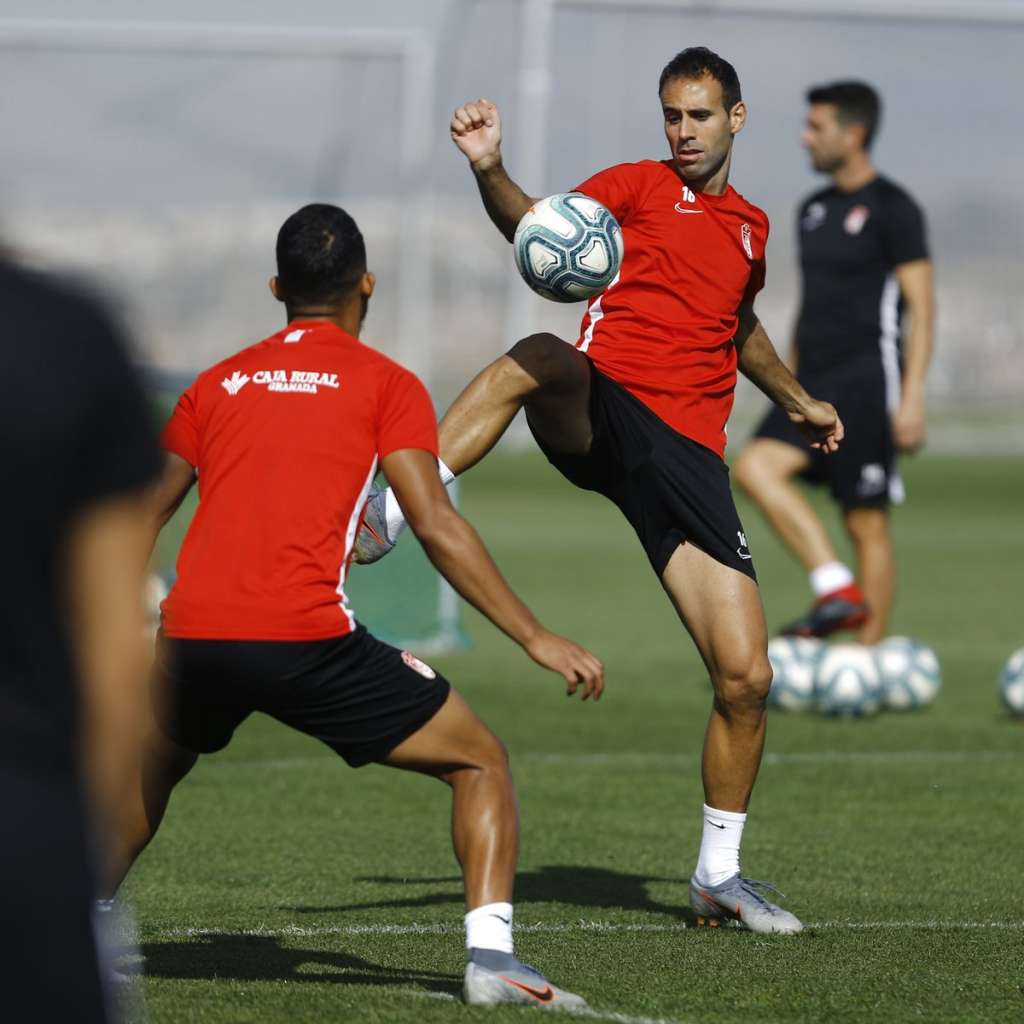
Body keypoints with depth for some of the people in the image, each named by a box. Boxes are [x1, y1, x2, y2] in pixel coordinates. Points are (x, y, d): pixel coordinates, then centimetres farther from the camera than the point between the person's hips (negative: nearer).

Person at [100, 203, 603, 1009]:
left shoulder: (219, 383, 19)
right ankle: (490, 957, -6)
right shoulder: (386, 384, 7)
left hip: (192, 639, 4)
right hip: (307, 639, -4)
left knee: (149, 777, 35)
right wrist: (537, 640, -2)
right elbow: (434, 525, -4)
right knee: (481, 762, 10)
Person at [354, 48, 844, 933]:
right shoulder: (640, 187, 8)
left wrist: (796, 401, 49)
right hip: (599, 414, -4)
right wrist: (490, 171, -28)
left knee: (746, 676, -3)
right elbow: (536, 227, -9)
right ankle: (387, 518, -46)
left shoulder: (750, 228, 22)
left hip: (687, 453, 4)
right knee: (538, 360, -41)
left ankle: (719, 876, 14)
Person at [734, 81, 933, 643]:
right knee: (756, 466, -17)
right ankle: (837, 591, -18)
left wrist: (911, 395, -17)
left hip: (867, 378, -7)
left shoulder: (893, 210, -7)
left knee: (866, 522, -4)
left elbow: (920, 307, -10)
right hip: (814, 382, 7)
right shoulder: (814, 210, 16)